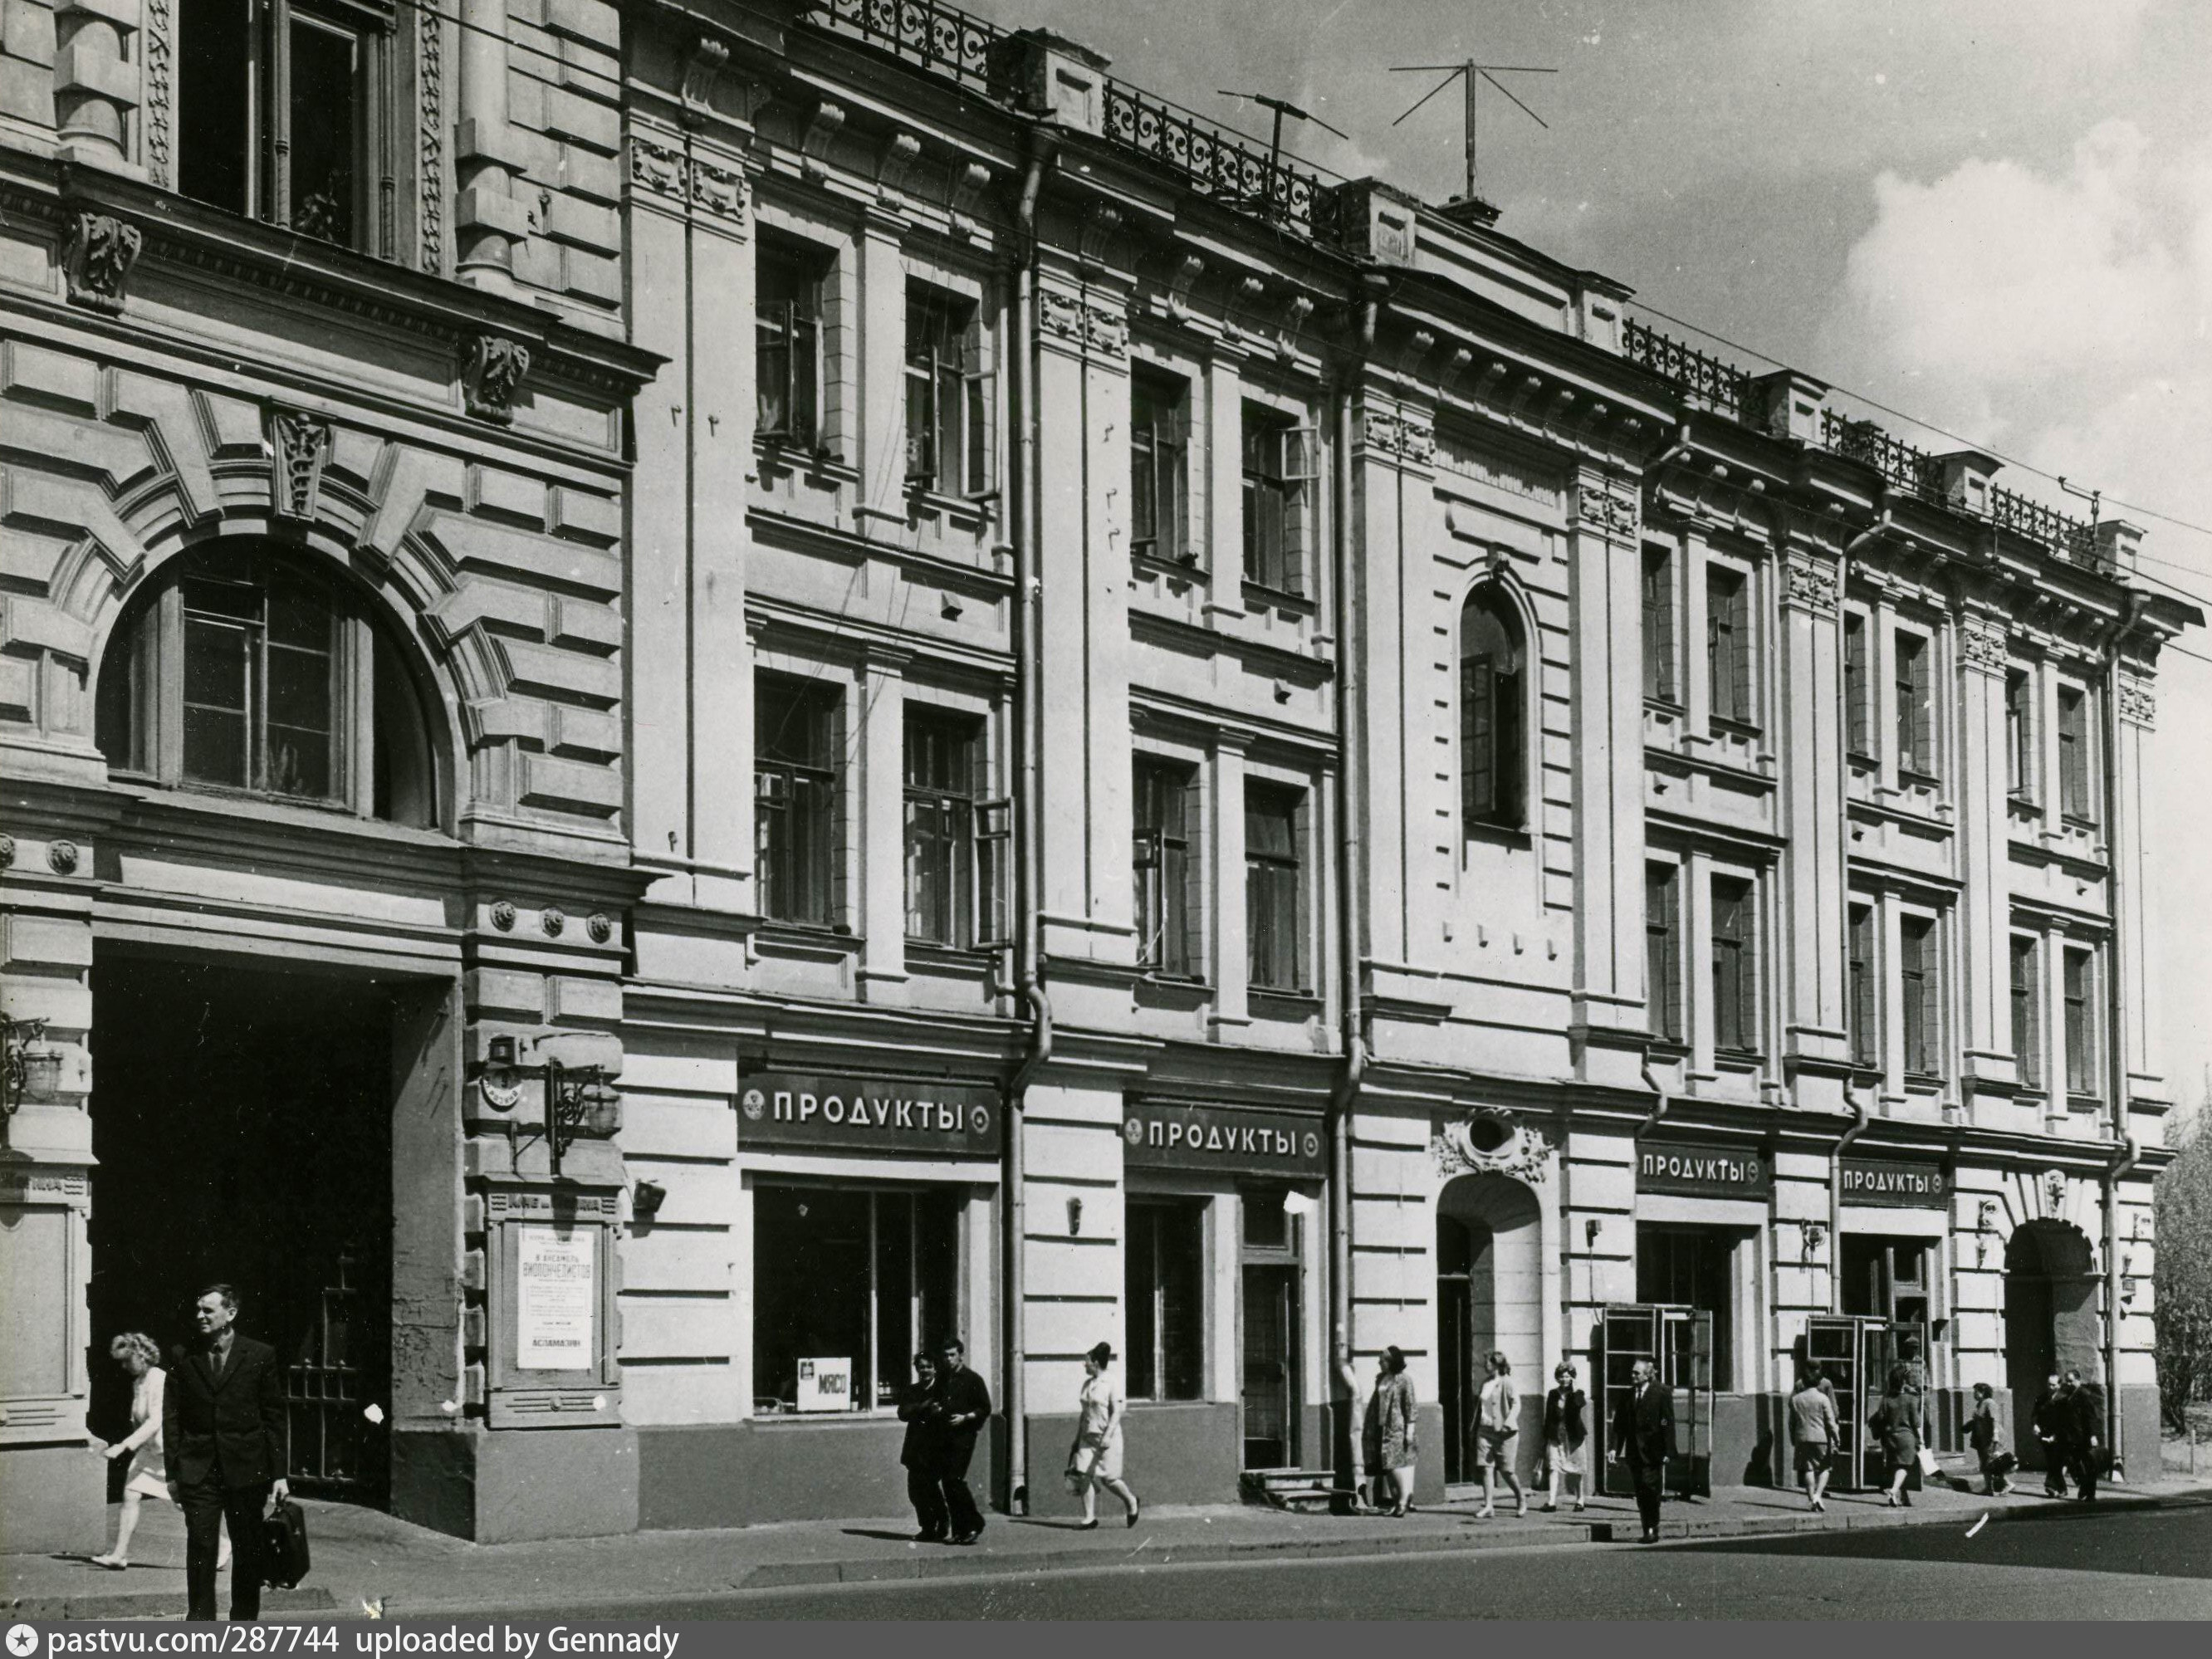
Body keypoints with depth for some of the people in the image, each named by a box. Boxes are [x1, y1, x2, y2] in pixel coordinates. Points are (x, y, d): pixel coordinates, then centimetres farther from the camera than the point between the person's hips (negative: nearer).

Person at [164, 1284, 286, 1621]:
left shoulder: (260, 1356, 1)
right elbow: (171, 1417, 6)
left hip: (246, 1470, 0)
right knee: (200, 1549, -3)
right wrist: (174, 1472, 0)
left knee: (248, 1552, 5)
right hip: (198, 1472, 0)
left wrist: (278, 1473, -1)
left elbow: (274, 1417, 3)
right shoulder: (183, 1358, 5)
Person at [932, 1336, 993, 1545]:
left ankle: (974, 1524, -6)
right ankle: (959, 1530, 8)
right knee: (946, 1482, 2)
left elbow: (985, 1409, -2)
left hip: (963, 1436, -6)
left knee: (955, 1479, -16)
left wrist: (965, 1418, -15)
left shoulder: (973, 1380, -1)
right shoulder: (942, 1379, 16)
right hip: (944, 1438, 6)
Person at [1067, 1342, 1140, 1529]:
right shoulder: (1087, 1384, 11)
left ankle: (1131, 1502, 26)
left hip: (1107, 1438, -6)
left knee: (1108, 1479, -1)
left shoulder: (1112, 1384, -10)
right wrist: (1078, 1437, 20)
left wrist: (1108, 1436, -25)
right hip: (1088, 1437, 6)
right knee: (1084, 1475, -5)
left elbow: (1117, 1413, -15)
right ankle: (1090, 1518, -1)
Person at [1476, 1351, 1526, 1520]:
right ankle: (1488, 1506, -5)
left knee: (1506, 1470, -1)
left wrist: (1508, 1424, -26)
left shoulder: (1506, 1382, -8)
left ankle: (1521, 1499, 23)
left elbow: (1516, 1404, -15)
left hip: (1505, 1432, -6)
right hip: (1487, 1431, 6)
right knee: (1487, 1468, -4)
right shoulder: (1486, 1384, 12)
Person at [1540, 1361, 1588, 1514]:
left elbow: (1581, 1404, -23)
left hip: (1573, 1436, -1)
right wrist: (1546, 1437, 10)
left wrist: (1575, 1389, -19)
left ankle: (1579, 1500, 19)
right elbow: (1548, 1417, 12)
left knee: (1576, 1470, 6)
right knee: (1553, 1467, -11)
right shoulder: (1553, 1394, 8)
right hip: (1555, 1436, 1)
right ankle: (1552, 1501, -18)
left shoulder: (1577, 1394, 1)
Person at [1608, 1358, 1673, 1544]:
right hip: (1634, 1452, 5)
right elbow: (1620, 1423, 10)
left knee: (1650, 1491, -6)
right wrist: (1614, 1447, 0)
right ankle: (1648, 1530, 13)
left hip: (1652, 1452, -5)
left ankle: (1652, 1530, 1)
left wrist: (1667, 1451, -14)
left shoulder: (1662, 1394, -6)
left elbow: (1668, 1424, -9)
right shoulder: (1628, 1395, 10)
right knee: (1640, 1493, 7)